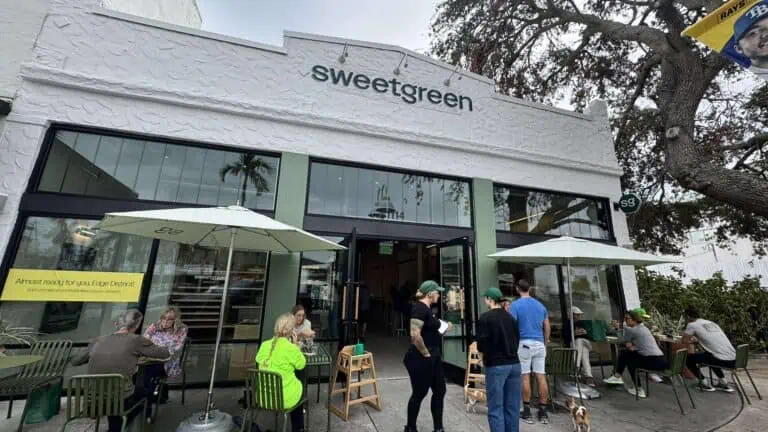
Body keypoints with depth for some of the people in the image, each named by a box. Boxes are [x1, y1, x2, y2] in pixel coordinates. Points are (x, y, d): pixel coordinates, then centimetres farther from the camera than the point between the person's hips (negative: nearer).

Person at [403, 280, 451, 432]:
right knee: (419, 393, 7)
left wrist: (444, 329, 13)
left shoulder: (427, 309, 10)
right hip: (421, 359, -10)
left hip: (434, 358, 10)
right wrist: (426, 354, -20)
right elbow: (415, 334, -30)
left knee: (439, 391, 16)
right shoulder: (419, 307, -21)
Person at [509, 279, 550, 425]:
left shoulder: (515, 305, -6)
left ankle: (527, 412, 9)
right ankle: (543, 412, 14)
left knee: (525, 376, 2)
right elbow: (547, 327, 13)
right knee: (541, 376, 7)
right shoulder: (540, 305, 11)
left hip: (524, 343, -5)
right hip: (539, 344, 5)